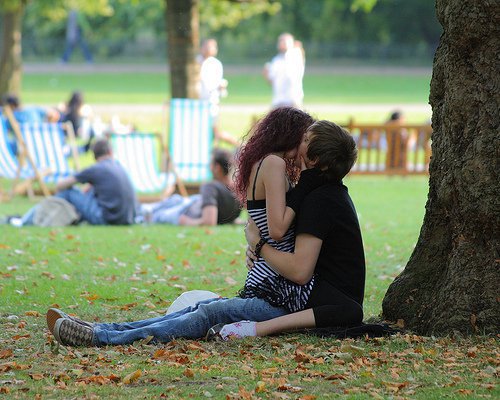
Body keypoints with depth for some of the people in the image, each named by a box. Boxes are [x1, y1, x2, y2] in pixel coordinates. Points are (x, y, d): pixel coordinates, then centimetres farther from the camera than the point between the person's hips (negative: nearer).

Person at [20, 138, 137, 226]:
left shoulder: (94, 170, -4)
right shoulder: (117, 166, 15)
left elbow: (60, 185, 5)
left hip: (106, 218, -7)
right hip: (127, 220, 7)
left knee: (68, 191, 4)